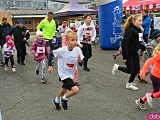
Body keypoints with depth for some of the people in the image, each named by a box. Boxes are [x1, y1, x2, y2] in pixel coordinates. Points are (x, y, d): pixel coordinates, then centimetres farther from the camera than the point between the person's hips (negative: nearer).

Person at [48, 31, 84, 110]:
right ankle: (64, 99, 9)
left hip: (71, 74, 6)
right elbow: (51, 54, -9)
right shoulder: (62, 50, -24)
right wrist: (50, 66, -9)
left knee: (64, 89, 27)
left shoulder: (77, 50, -15)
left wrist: (80, 60, -30)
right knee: (75, 89, -20)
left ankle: (56, 100, 56)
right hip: (64, 74, -6)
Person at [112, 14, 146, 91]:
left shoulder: (139, 30, 6)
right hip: (128, 53, -8)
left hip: (135, 52, 8)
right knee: (130, 70, -4)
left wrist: (143, 48, 3)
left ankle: (129, 84, 24)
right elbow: (125, 44, -21)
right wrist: (125, 57, -21)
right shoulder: (130, 31, -20)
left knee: (137, 69, 8)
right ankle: (117, 67, 22)